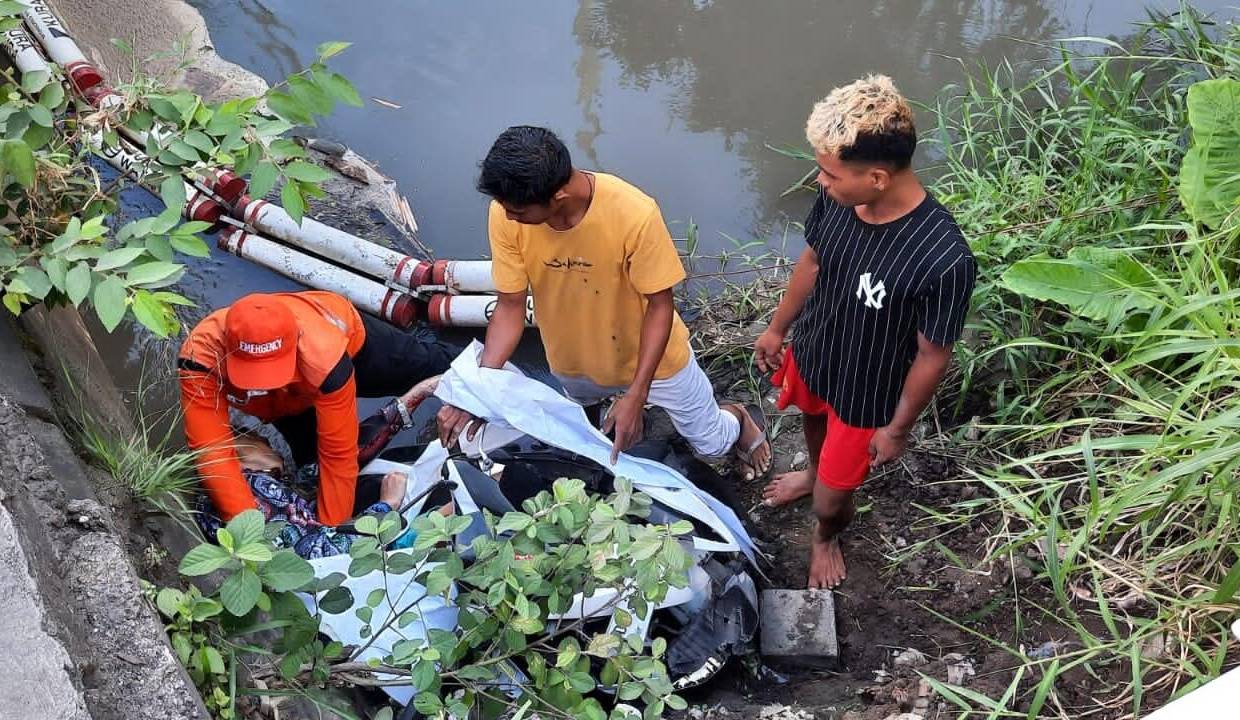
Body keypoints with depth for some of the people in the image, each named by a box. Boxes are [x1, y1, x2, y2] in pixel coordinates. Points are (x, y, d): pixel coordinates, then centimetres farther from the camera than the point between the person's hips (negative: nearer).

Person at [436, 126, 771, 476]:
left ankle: (740, 420, 50)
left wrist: (636, 395, -29)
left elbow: (660, 304, -24)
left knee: (712, 444, 16)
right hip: (573, 363, 3)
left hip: (650, 356, -3)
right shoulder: (505, 215, -27)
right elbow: (510, 306, -17)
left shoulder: (635, 214, -37)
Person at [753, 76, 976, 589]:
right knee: (814, 422, 35)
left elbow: (932, 356, -23)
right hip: (810, 354, 5)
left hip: (866, 395, -5)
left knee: (831, 501, 16)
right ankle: (816, 474, 71)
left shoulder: (944, 259, -40)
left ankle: (826, 537, 54)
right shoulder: (836, 198, -23)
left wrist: (897, 428, -10)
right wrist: (777, 328, 12)